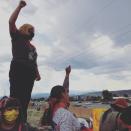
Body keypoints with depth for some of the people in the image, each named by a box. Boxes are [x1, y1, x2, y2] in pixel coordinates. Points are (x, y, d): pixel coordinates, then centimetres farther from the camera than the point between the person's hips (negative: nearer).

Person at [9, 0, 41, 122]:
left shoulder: (32, 47, 25)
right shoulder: (17, 38, 9)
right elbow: (11, 22, -2)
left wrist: (37, 73, 15)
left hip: (29, 73, 6)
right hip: (18, 71, -6)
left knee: (25, 99, 3)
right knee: (16, 97, -13)